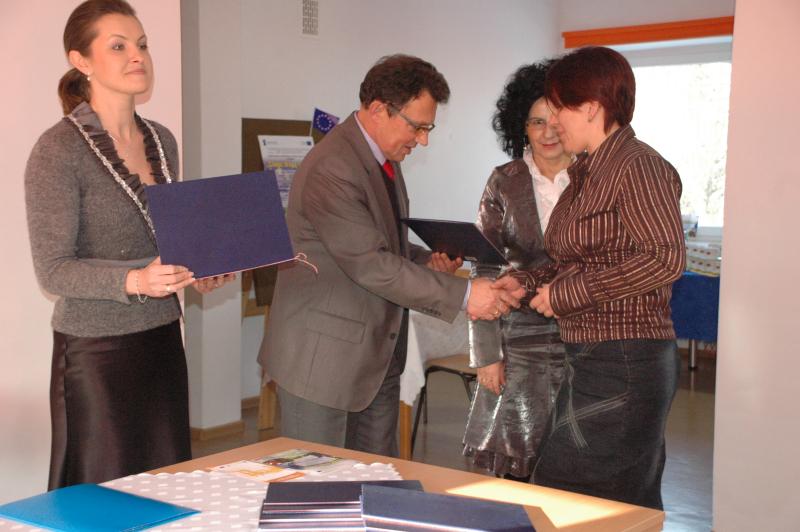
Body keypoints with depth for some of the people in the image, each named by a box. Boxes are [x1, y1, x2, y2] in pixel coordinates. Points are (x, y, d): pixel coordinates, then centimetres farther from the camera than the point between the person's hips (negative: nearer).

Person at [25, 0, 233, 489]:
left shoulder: (162, 141, 9)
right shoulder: (59, 150, -11)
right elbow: (53, 269, -13)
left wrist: (197, 271, 0)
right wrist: (135, 280, -27)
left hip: (163, 337, 6)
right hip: (97, 351, -6)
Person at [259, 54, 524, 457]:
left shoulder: (382, 159, 10)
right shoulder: (331, 169, -22)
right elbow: (371, 266, -26)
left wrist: (425, 261, 2)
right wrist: (463, 294, -24)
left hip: (377, 356, 9)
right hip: (323, 356, -9)